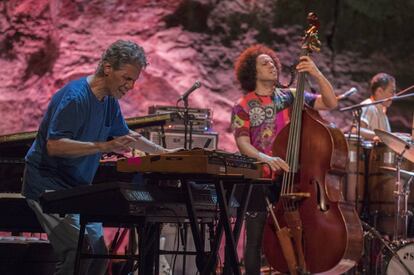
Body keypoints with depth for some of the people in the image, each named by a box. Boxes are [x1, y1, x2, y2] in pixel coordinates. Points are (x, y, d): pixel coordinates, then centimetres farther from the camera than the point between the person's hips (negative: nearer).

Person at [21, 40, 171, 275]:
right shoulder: (75, 97, -20)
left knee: (99, 256, 4)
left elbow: (127, 136, 27)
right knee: (79, 254, -24)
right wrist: (105, 146, -33)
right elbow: (54, 145, -29)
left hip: (79, 189, 9)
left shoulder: (110, 101, 8)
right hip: (50, 185, -9)